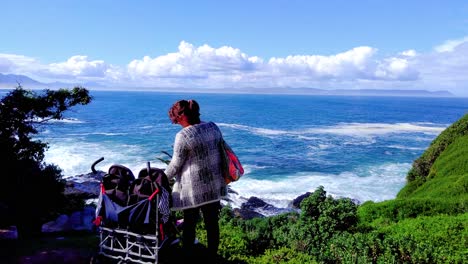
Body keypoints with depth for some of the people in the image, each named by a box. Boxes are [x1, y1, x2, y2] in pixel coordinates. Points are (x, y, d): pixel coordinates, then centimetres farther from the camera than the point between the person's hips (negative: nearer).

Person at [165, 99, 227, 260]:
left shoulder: (183, 135, -18)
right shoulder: (213, 127, 0)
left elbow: (175, 165, -11)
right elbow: (221, 153, 10)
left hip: (193, 188, -5)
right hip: (214, 186, 6)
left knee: (189, 224, 10)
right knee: (212, 222, 15)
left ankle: (188, 256, 23)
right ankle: (213, 255, 28)